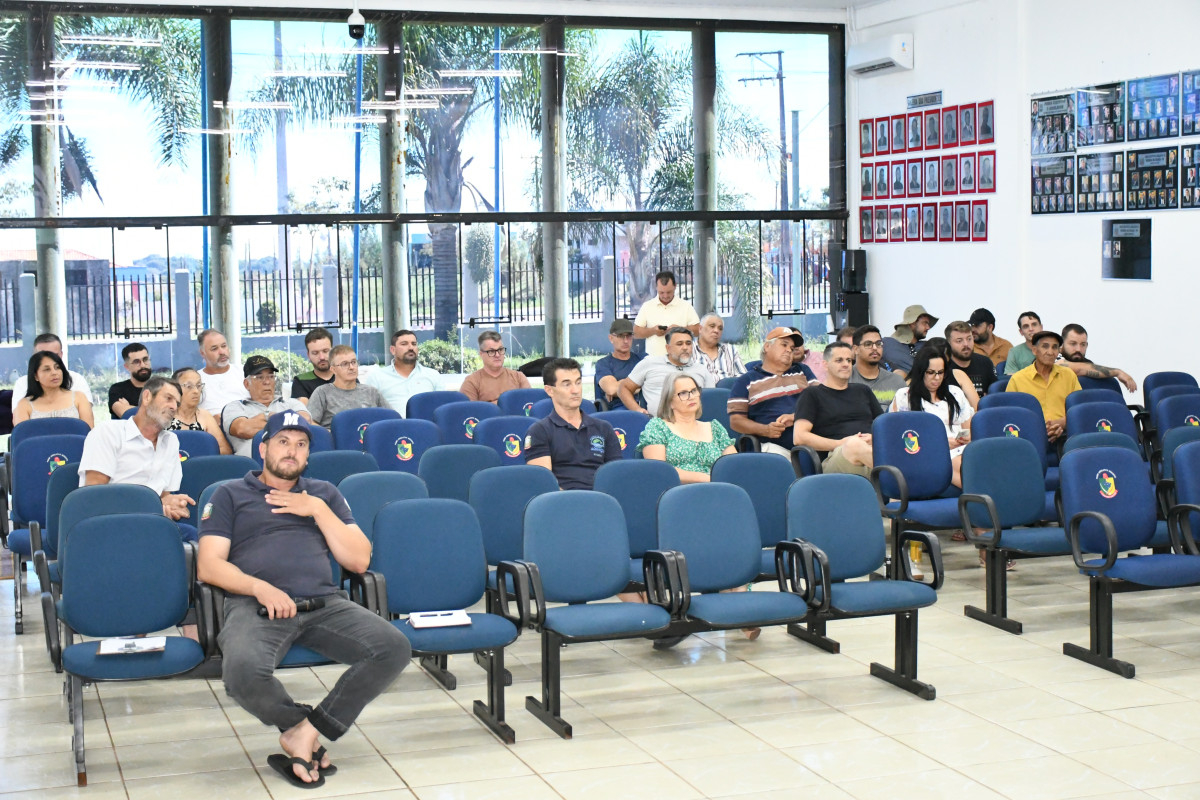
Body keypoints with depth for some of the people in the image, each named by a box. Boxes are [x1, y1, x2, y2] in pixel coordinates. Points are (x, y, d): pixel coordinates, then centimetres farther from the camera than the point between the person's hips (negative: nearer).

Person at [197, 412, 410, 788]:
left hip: (325, 603, 3)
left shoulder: (325, 493, 26)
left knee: (394, 647, -25)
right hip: (255, 605, -3)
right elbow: (208, 566, 6)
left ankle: (306, 731, -17)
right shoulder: (231, 495, 18)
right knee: (243, 670, -37)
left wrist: (318, 511, 5)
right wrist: (262, 587, -11)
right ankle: (300, 723, -4)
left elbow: (359, 560, 15)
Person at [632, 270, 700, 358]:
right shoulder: (647, 306, 10)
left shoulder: (686, 306, 7)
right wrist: (653, 331, -8)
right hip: (653, 357, 1)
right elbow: (636, 332, 9)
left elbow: (697, 330, 4)